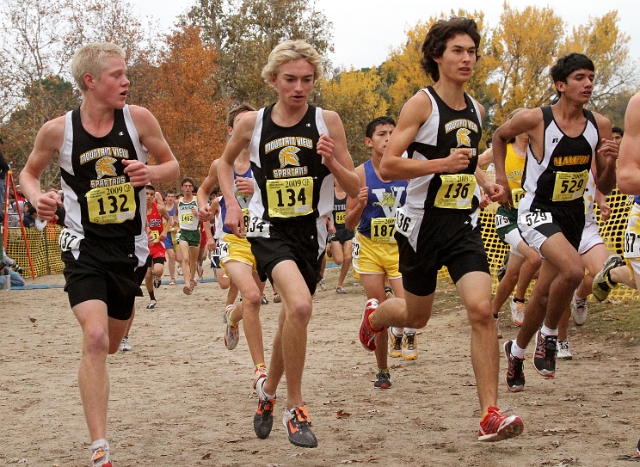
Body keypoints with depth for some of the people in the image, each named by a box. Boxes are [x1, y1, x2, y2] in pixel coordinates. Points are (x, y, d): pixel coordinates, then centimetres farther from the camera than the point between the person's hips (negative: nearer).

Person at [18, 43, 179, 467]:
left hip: (129, 248, 3)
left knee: (110, 345, 16)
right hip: (85, 247, -3)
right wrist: (37, 197, -12)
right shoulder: (58, 130, -8)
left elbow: (173, 167, 6)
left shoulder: (138, 119, -6)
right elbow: (29, 172, 10)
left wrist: (151, 172, -17)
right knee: (95, 338, -21)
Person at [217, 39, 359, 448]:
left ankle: (268, 391, 45)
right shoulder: (252, 123, -3)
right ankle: (295, 409, -14)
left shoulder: (328, 122, -4)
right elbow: (225, 162, 18)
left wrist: (331, 161, -19)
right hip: (269, 230, -3)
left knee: (292, 318, 16)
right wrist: (232, 203, 3)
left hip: (311, 232, 3)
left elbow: (355, 189, -1)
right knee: (299, 305, -28)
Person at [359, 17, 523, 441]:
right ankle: (375, 315, 53)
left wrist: (483, 182, 10)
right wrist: (442, 164, -27)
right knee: (416, 316, 14)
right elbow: (387, 167, -17)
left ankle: (491, 415, -15)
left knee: (481, 308, -16)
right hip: (424, 223, -4)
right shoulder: (422, 104, -11)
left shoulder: (476, 111, 9)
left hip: (464, 223, 4)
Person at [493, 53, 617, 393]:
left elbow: (605, 188, 4)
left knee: (544, 292, 14)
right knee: (573, 269, -30)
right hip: (538, 211, -5)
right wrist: (500, 178, 3)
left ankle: (517, 350, 39)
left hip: (573, 214, 5)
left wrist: (610, 162, -16)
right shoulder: (534, 119, -14)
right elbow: (499, 136, 8)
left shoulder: (600, 126, -2)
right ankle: (548, 334, -5)